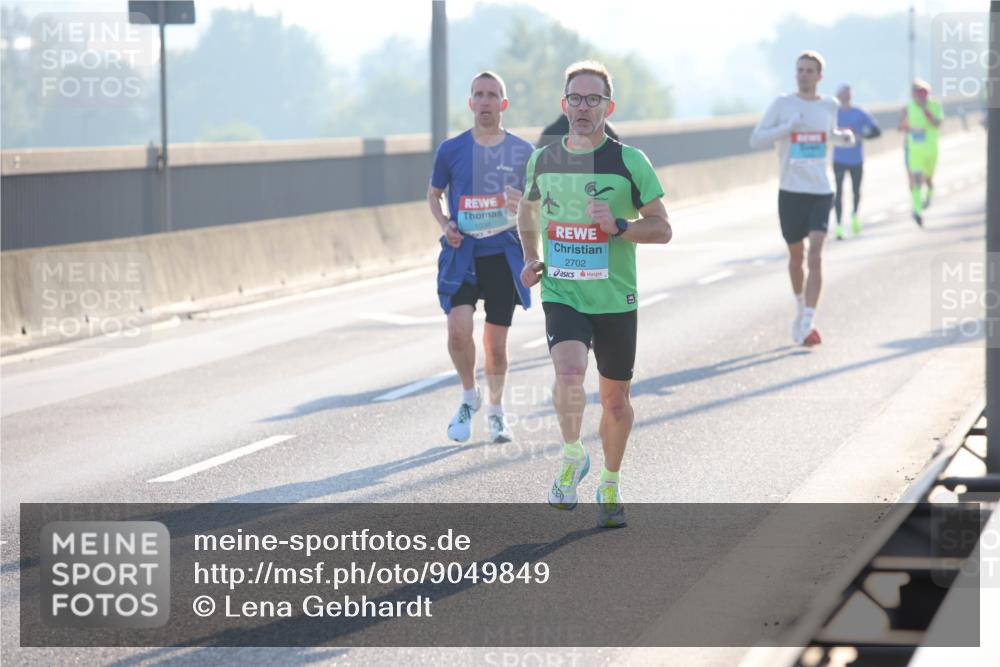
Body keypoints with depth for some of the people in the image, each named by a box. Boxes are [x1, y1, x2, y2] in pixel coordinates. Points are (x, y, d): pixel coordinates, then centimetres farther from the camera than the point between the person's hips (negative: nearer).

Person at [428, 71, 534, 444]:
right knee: (458, 330, -18)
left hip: (504, 254, 1)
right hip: (462, 253, -1)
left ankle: (496, 410, 28)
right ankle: (469, 397, 8)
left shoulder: (522, 152, 2)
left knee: (496, 342, 6)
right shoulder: (451, 150, 1)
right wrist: (445, 224, -4)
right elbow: (433, 194, 15)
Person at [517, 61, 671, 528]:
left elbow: (662, 229, -2)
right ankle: (572, 456, 0)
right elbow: (528, 207, 25)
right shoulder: (542, 160, 4)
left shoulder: (629, 161, -5)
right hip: (561, 294, 0)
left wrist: (618, 226, -19)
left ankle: (610, 485, 31)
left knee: (615, 398, 9)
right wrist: (531, 256, 10)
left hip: (615, 300, 0)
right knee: (569, 374, -25)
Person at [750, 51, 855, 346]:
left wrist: (845, 137, 5)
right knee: (796, 257, 13)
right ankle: (800, 308, 37)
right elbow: (756, 139, -5)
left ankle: (807, 323, -16)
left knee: (815, 257, -14)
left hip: (821, 192, 0)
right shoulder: (782, 104, -1)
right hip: (790, 191, 0)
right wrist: (788, 127, -17)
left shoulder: (829, 106, 7)